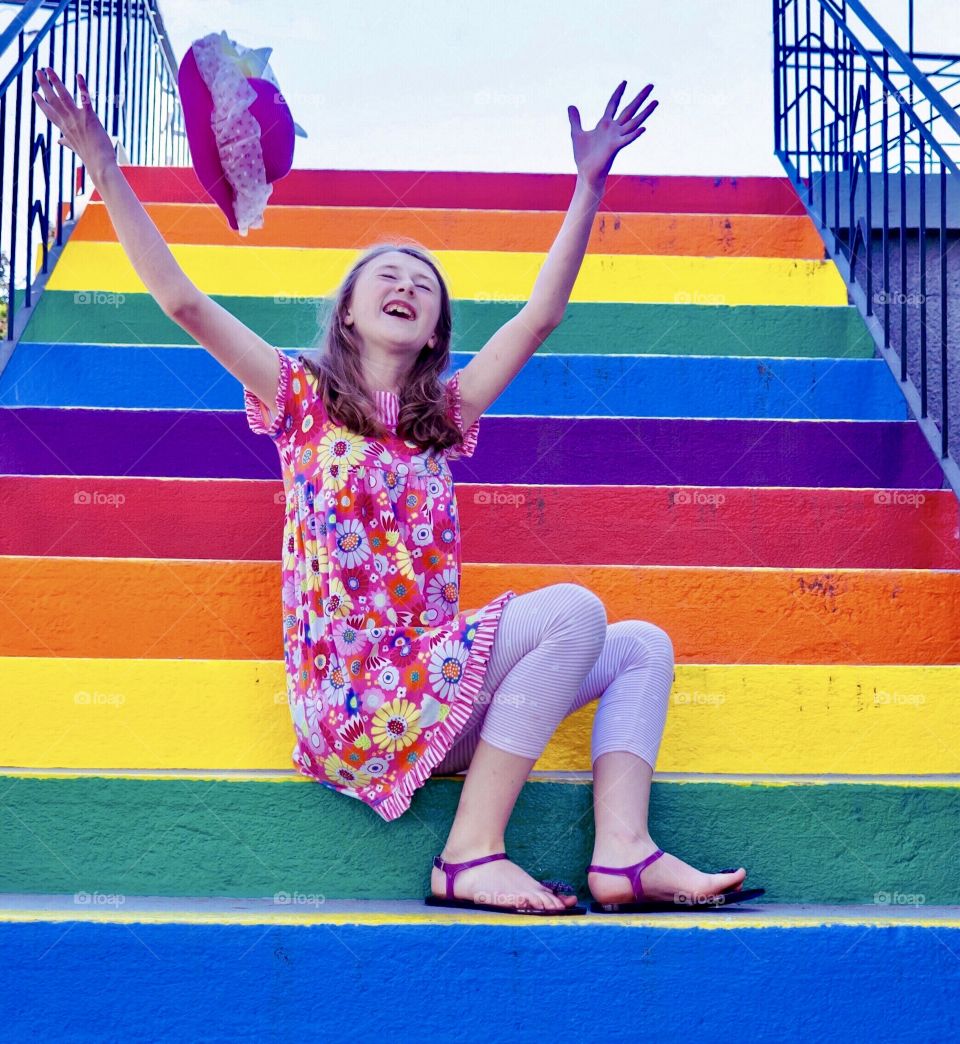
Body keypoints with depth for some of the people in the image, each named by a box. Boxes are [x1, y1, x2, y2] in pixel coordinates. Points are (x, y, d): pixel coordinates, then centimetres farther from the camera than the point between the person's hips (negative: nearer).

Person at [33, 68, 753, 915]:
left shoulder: (445, 413, 17)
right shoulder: (300, 396, 6)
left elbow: (543, 313, 11)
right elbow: (181, 299, -4)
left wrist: (590, 184, 6)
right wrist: (104, 169, -9)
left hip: (428, 682, 6)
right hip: (350, 699, -6)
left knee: (643, 646, -1)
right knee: (573, 610, -23)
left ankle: (623, 848, -22)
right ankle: (472, 852, -25)